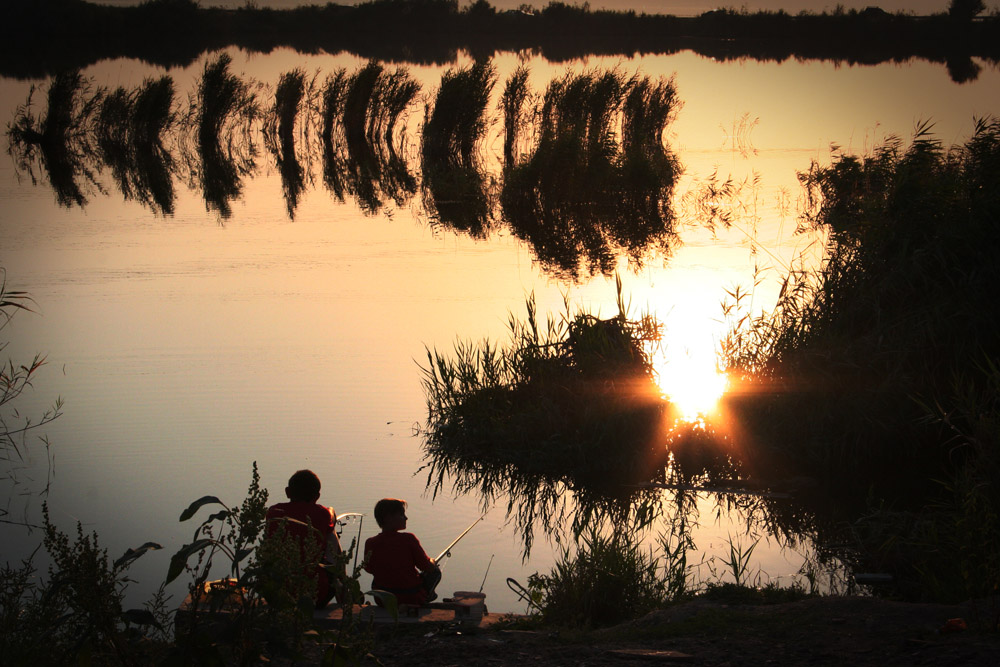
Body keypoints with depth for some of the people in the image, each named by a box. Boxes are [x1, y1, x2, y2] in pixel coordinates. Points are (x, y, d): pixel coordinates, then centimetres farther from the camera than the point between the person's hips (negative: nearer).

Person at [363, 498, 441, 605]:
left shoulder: (370, 544, -10)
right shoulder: (408, 539, -20)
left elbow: (370, 569, 6)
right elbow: (428, 567, -12)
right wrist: (432, 563, 13)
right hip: (412, 599, -4)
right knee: (435, 572, 19)